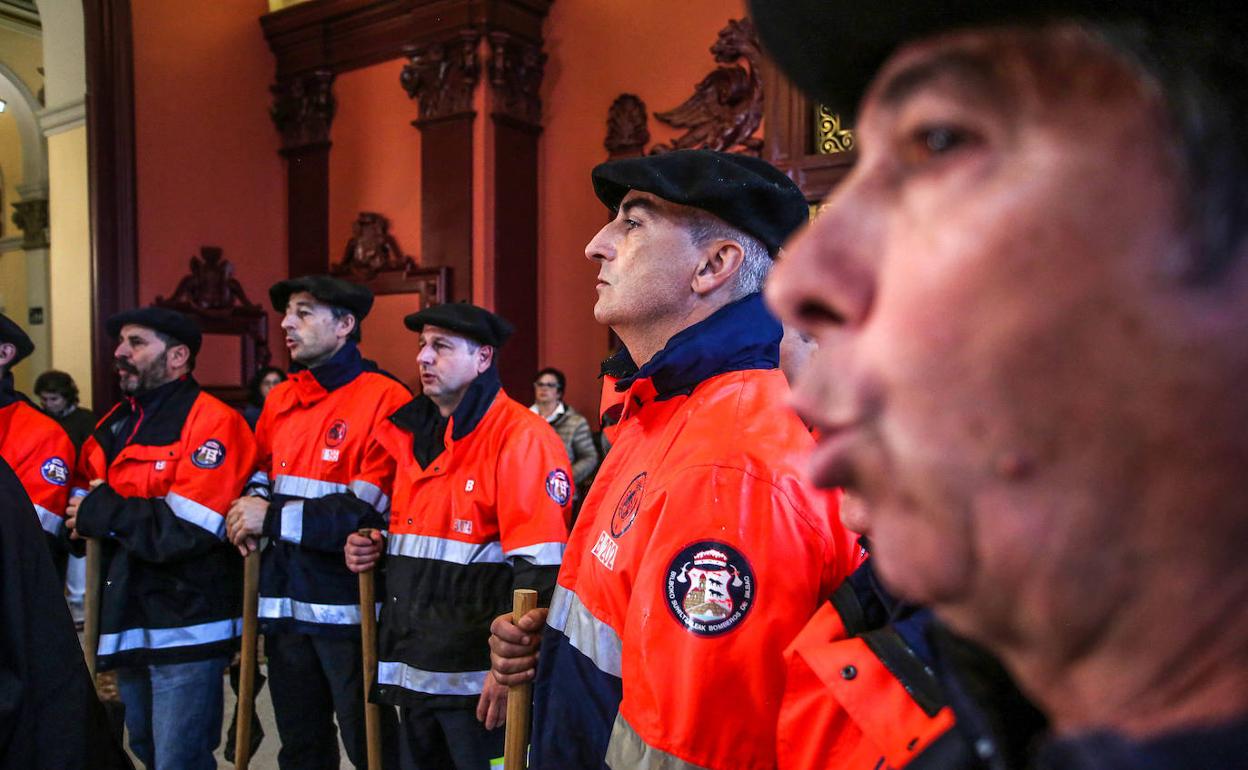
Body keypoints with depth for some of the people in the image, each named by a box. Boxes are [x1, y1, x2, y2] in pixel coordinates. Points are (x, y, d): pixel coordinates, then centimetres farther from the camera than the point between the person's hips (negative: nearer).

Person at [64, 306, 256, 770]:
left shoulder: (213, 424, -13)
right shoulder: (113, 425, 13)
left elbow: (189, 530, -22)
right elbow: (77, 510, 12)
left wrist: (106, 510, -13)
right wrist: (85, 512, -9)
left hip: (186, 629, -8)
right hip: (126, 625, 8)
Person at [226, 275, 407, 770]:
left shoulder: (384, 399, -13)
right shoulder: (279, 400, 10)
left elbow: (373, 510, -20)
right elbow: (259, 475, 21)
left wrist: (274, 519, -17)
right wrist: (250, 505, -2)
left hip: (348, 606, -7)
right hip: (284, 604, 7)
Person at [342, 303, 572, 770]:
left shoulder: (521, 437, -14)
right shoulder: (409, 433, 11)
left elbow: (540, 567, -19)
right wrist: (368, 546, 7)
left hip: (478, 679, -8)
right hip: (413, 670, 8)